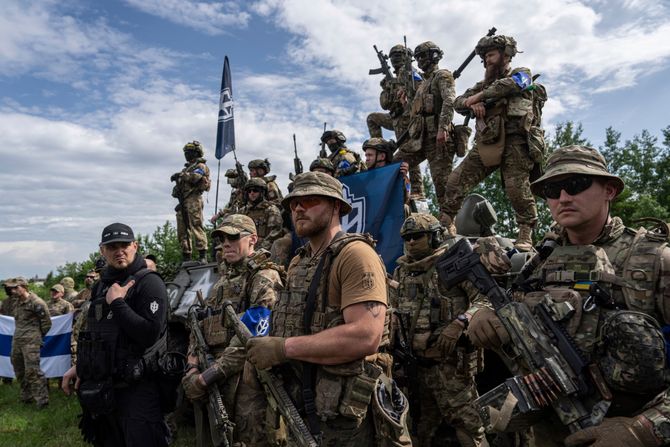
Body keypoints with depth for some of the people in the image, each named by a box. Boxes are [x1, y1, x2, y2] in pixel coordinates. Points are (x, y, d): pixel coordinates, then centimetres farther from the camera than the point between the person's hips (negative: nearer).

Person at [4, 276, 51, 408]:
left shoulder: (36, 302, -13)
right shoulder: (17, 302, 12)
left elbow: (47, 322, -8)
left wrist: (38, 336, 0)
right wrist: (19, 334, 15)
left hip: (30, 342, -8)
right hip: (16, 341, 9)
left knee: (32, 370, -10)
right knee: (19, 370, 15)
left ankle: (42, 398, -3)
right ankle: (26, 396, 29)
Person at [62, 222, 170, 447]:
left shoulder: (149, 282, -13)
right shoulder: (101, 285, 11)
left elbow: (150, 334, -25)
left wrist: (117, 303, -20)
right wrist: (80, 365, 16)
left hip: (137, 389, -7)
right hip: (102, 388, 8)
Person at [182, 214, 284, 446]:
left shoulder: (264, 277, -9)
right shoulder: (222, 280, 18)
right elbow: (200, 326, 16)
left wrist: (208, 375, -18)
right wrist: (193, 366, -1)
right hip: (208, 382, 8)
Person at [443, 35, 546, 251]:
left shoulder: (521, 74, 12)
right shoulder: (484, 84, 28)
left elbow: (508, 85, -13)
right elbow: (459, 102, 17)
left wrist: (478, 96, -6)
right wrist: (472, 103, -5)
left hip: (515, 141, -5)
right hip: (487, 142, 5)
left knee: (517, 188, -17)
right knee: (456, 180, -3)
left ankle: (526, 233, -8)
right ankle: (445, 221, 7)